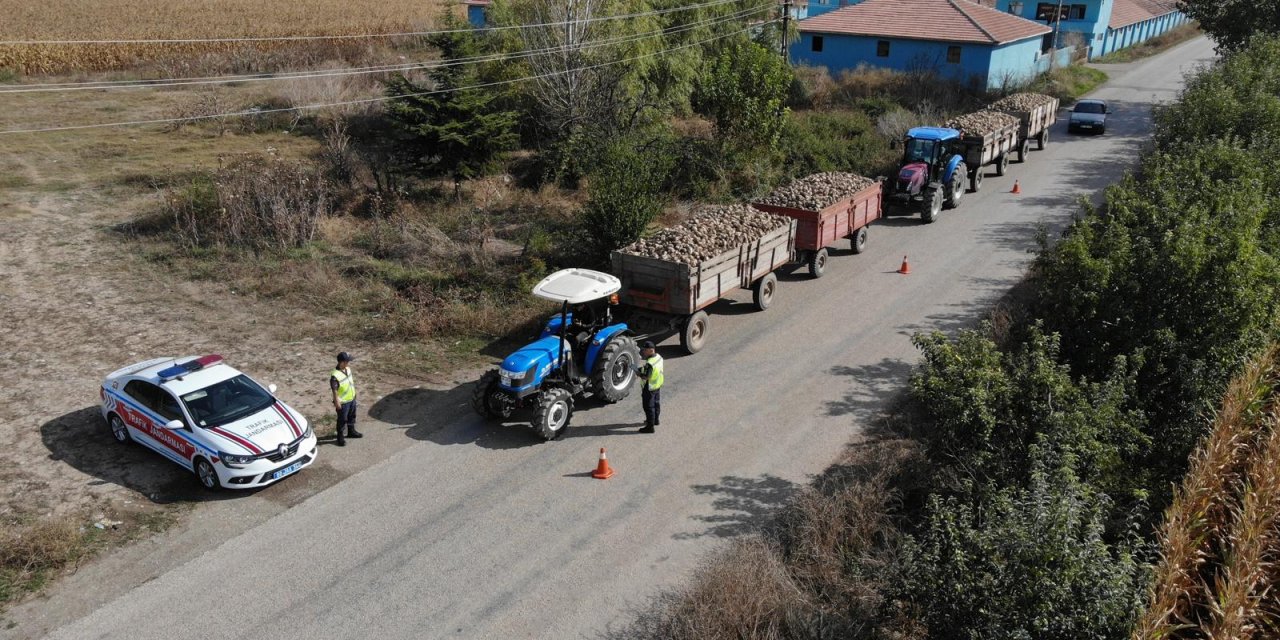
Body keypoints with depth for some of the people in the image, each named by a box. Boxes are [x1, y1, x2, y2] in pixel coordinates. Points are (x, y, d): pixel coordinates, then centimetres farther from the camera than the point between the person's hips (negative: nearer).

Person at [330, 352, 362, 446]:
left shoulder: (348, 369, -6)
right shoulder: (335, 376, -31)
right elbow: (334, 390, -24)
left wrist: (354, 394, 18)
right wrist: (337, 402, -18)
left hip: (352, 399, 8)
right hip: (343, 402, -8)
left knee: (351, 417, 25)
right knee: (342, 420, 10)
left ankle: (351, 431, 45)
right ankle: (340, 437, 28)